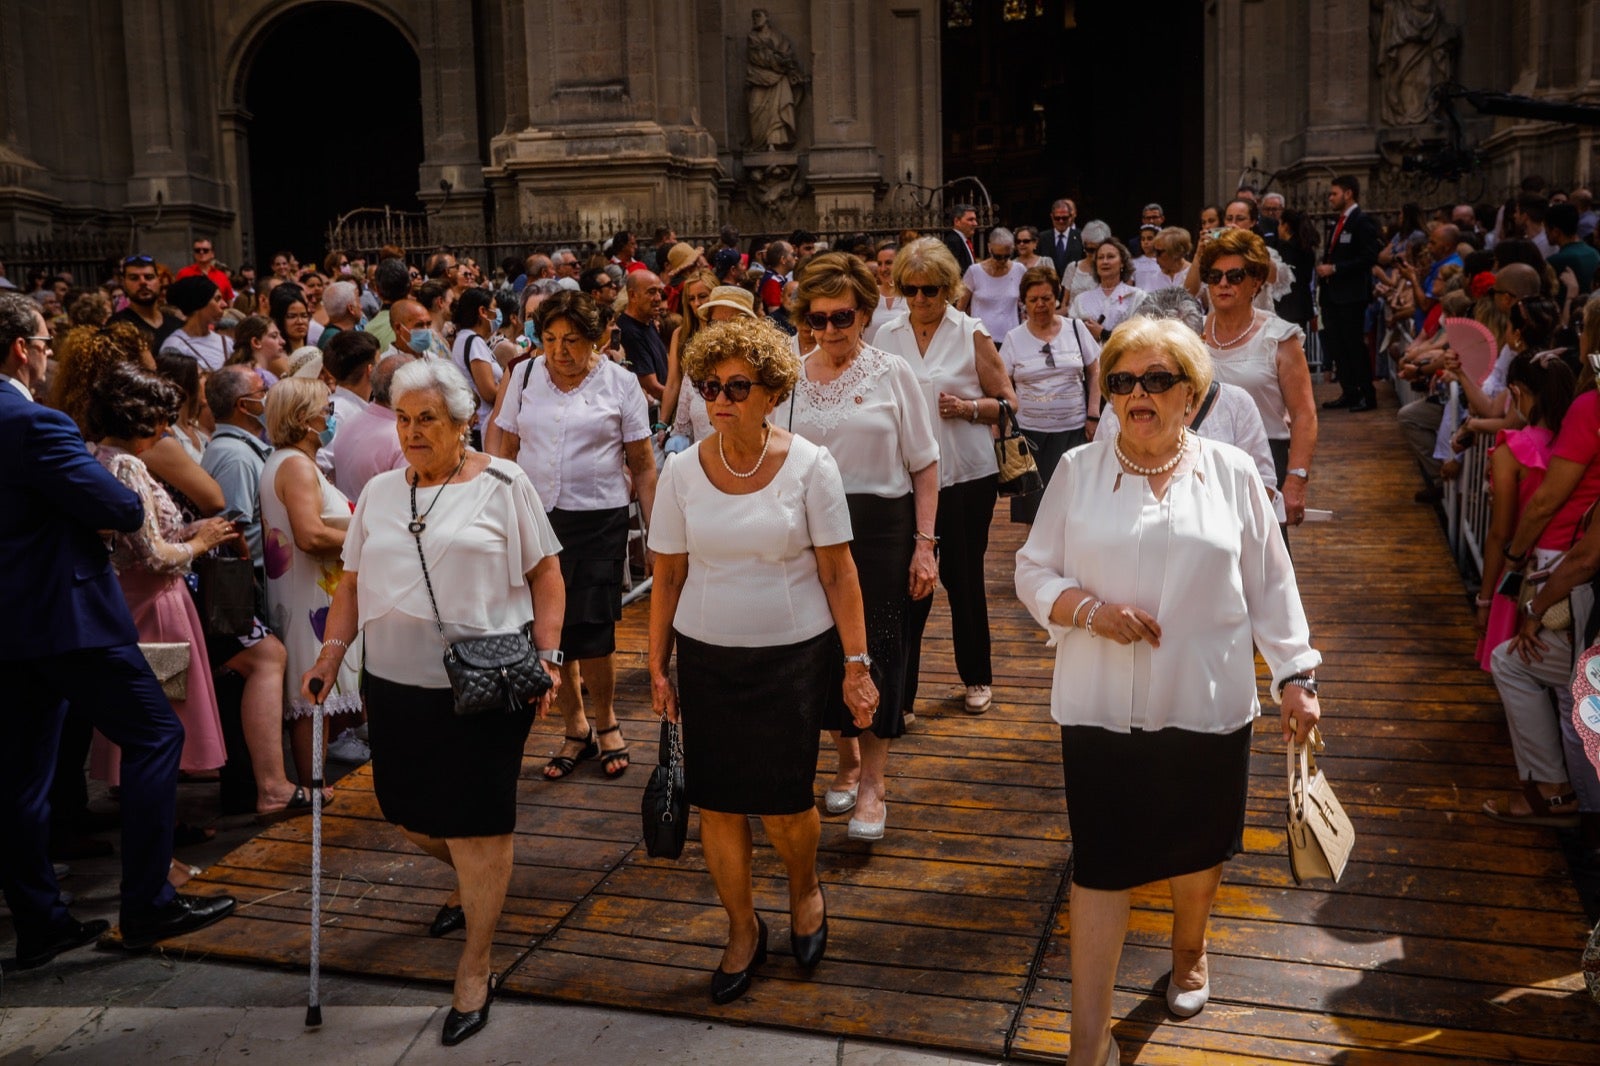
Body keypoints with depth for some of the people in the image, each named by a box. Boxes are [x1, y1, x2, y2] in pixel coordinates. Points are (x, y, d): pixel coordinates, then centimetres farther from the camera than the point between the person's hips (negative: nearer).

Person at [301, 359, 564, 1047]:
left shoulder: (502, 485, -3)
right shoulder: (379, 492, 11)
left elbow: (545, 575, -2)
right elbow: (353, 582, 16)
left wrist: (547, 657, -12)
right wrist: (332, 652, 4)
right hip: (395, 683, 5)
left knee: (478, 825, 0)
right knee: (406, 812, 14)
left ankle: (475, 970, 15)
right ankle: (469, 881, 47)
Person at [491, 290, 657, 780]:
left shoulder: (619, 382, 0)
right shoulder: (524, 376, 6)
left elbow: (642, 464, 1)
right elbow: (506, 450, 12)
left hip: (598, 519, -3)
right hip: (534, 516, 3)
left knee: (592, 628, -6)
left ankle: (605, 721, 20)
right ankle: (577, 727, 25)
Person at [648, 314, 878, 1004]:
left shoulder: (809, 466, -8)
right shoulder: (682, 471, -2)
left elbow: (837, 572, -5)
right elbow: (668, 578, 4)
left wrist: (856, 663, -7)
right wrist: (658, 667, 6)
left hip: (794, 656, -2)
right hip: (707, 659, 2)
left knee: (783, 803, 1)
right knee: (717, 804, 7)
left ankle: (805, 891, 36)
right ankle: (743, 930, 31)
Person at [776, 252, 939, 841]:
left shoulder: (892, 373, -1)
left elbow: (925, 465, -1)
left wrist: (924, 542, -7)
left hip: (880, 527, -2)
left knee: (878, 648, 0)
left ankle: (872, 781, 11)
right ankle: (847, 756, 30)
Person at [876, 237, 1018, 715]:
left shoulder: (971, 334, -1)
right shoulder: (886, 336, 6)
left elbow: (1008, 402, 1)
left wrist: (970, 408, -17)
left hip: (966, 475, -1)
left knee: (964, 577, 9)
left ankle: (977, 677, 28)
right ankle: (898, 691, 7)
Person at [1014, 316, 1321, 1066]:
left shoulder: (1232, 474, 0)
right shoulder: (1078, 471, -2)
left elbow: (1270, 586, 5)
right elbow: (1033, 572, 2)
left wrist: (1295, 675, 3)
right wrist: (1091, 612, -16)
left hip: (1208, 707, 1)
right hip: (1101, 709, -1)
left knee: (1198, 851, 19)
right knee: (1100, 866, 2)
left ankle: (1188, 955, 50)